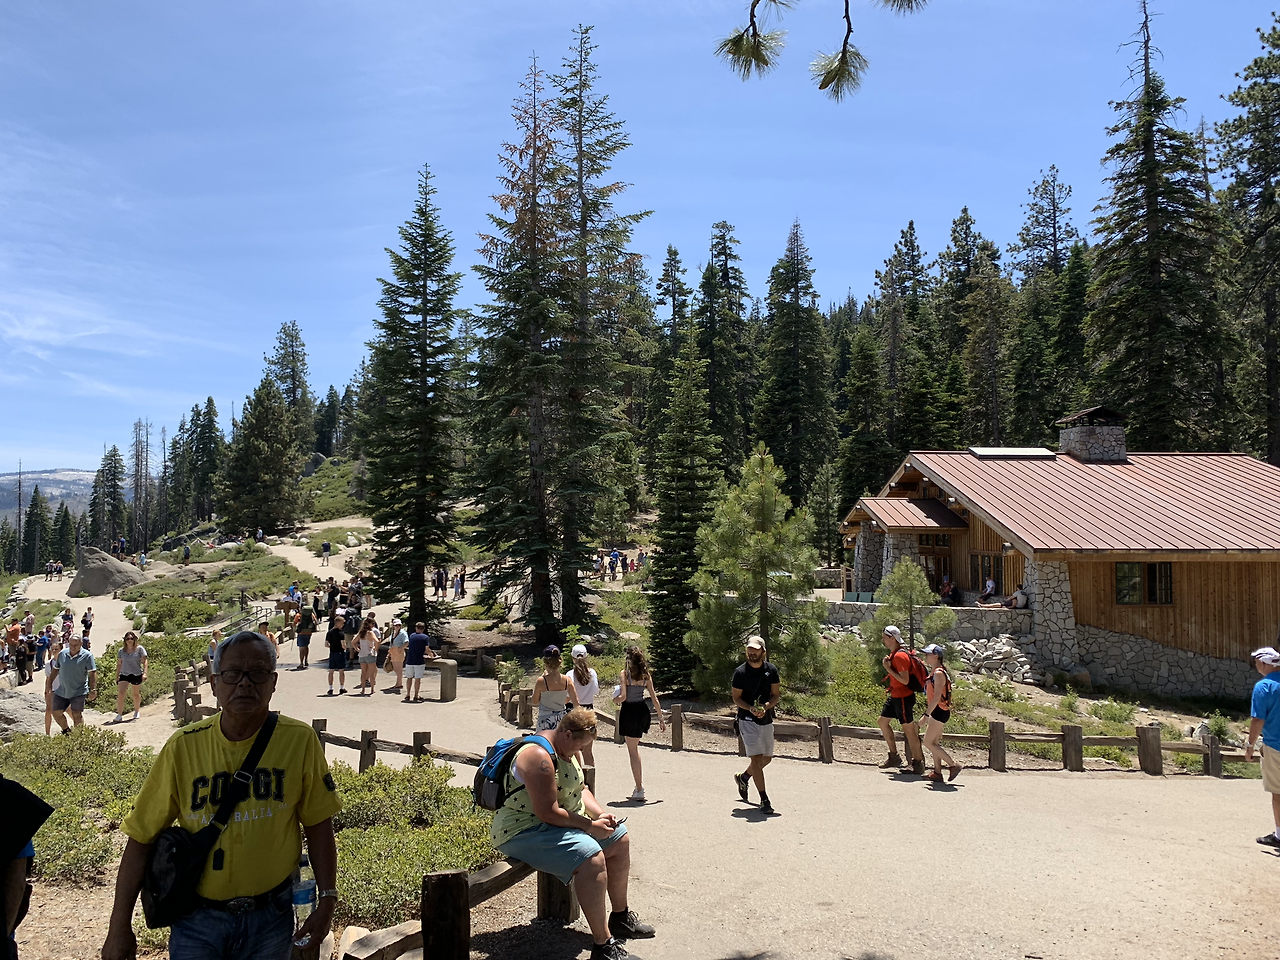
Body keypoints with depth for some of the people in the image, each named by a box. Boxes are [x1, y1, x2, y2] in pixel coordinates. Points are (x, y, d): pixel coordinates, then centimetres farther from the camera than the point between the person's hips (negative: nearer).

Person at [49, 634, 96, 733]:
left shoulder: (87, 656, -8)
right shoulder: (62, 654, 5)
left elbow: (92, 674, -9)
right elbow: (55, 670, 17)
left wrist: (93, 690, -15)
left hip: (79, 692, -5)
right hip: (61, 691, 5)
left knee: (77, 715, -5)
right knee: (57, 713, 8)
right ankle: (66, 731, 31)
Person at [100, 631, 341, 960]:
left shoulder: (299, 740, -11)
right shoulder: (183, 747, -11)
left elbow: (318, 824, -3)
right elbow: (141, 836, -5)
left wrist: (327, 901, -3)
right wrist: (119, 928, -3)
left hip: (271, 918, 1)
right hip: (198, 919, 0)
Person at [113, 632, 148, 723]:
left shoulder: (140, 649, -2)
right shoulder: (121, 651, 7)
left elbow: (144, 661, -4)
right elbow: (119, 664, 13)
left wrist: (145, 673, -14)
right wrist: (117, 676, 11)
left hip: (136, 675, -2)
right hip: (124, 674, 2)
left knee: (136, 694, 13)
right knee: (120, 693, -13)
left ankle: (137, 711, 34)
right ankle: (119, 715, -9)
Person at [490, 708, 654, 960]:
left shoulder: (565, 751, 8)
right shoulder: (538, 756, -26)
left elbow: (580, 789, 17)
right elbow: (548, 812, -30)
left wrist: (601, 814, -2)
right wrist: (590, 826, -22)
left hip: (563, 822, 12)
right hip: (523, 832, -11)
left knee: (619, 838, 16)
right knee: (591, 858, -32)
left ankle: (621, 918, 30)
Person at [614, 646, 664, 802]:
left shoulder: (624, 673, -10)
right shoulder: (646, 675, 4)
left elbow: (623, 697, -17)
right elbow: (654, 698, 4)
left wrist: (615, 700, 5)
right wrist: (661, 718, 9)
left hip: (629, 712, -5)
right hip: (643, 710, 5)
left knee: (633, 751, 4)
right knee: (635, 748, 23)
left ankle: (639, 790, 7)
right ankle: (639, 785, 21)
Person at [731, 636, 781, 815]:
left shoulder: (771, 670, 1)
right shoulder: (740, 672, -7)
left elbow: (776, 695, 3)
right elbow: (736, 698, -3)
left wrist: (765, 707, -17)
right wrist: (751, 708, -21)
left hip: (767, 720, 5)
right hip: (748, 720, -5)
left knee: (767, 758, 16)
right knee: (756, 758, -11)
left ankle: (743, 777, 41)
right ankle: (764, 800, -5)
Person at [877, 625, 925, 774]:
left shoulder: (900, 656, -21)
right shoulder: (893, 654, 11)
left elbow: (905, 680, -26)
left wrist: (889, 669, -23)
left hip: (904, 697, -11)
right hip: (895, 696, 11)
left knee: (909, 729, -1)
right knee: (883, 721, 14)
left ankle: (918, 763, 11)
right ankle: (894, 757, 21)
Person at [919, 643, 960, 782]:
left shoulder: (939, 673, -18)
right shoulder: (934, 672, 13)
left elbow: (937, 697, -24)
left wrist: (926, 714, -24)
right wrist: (928, 712, 21)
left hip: (939, 711, -10)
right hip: (937, 711, 10)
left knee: (928, 743, -6)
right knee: (934, 743, 13)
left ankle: (953, 765, 0)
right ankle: (937, 772, 18)